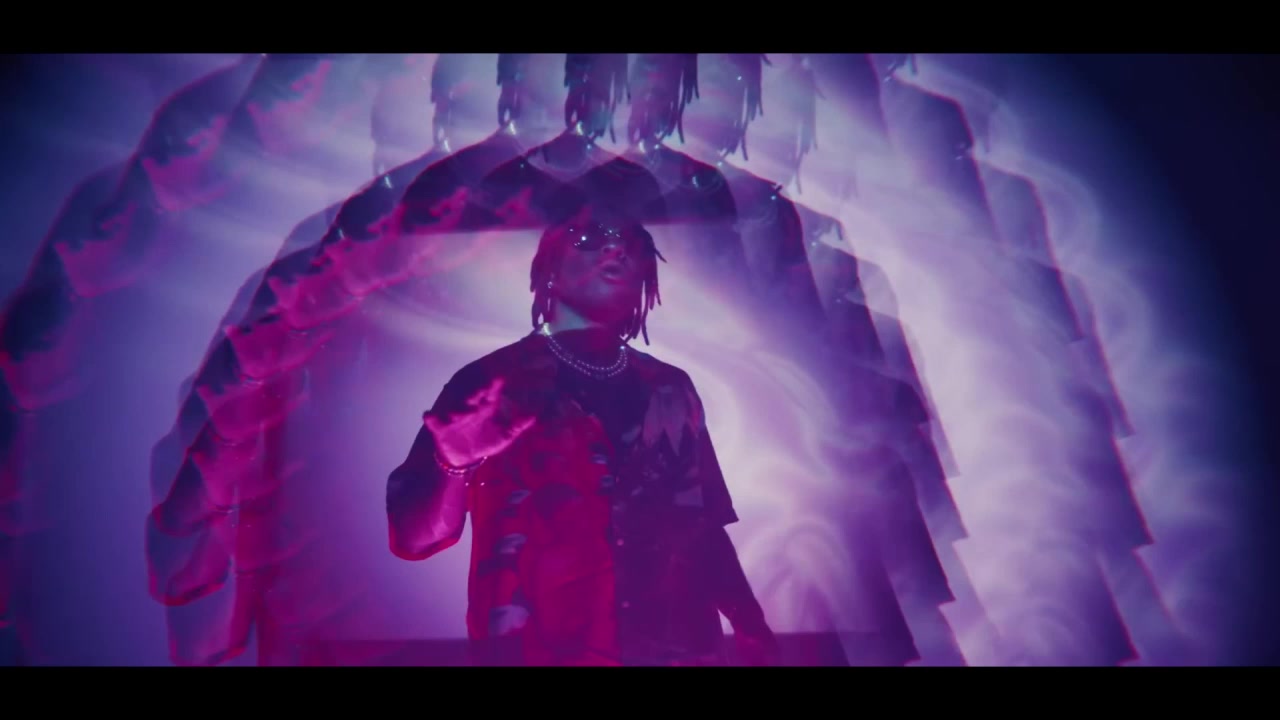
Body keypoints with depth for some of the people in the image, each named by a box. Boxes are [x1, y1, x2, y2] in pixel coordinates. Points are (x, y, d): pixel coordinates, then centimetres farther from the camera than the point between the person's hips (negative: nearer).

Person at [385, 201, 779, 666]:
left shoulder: (672, 389, 9)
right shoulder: (488, 383, -2)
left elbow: (705, 531, 8)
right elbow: (415, 539, -8)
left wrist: (751, 628, -6)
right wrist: (457, 468, -26)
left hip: (681, 651, 3)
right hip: (537, 651, -2)